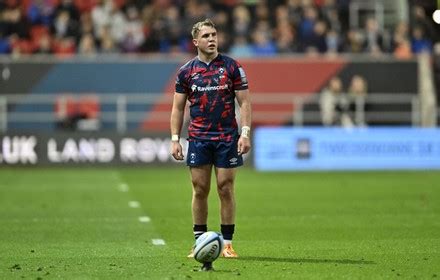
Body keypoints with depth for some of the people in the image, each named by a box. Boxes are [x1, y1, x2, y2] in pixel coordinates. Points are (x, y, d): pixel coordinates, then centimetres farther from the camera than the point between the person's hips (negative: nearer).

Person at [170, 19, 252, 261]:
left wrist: (245, 133, -10)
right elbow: (178, 107, 8)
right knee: (200, 190, 2)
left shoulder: (232, 67, 1)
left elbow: (244, 102, 1)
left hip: (227, 138, -1)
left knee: (226, 189, 0)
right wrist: (175, 139, 0)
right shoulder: (186, 71, 5)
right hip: (198, 139, 1)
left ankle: (227, 243, 6)